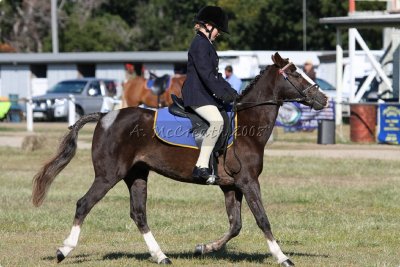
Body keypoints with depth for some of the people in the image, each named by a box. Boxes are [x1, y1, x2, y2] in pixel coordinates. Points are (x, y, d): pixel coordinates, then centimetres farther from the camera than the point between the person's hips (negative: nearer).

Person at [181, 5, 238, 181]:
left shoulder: (206, 44, 21)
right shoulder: (200, 43, -12)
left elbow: (215, 74, 25)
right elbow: (206, 73, -21)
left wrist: (231, 92, 15)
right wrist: (222, 93, -22)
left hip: (205, 94, 11)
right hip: (197, 96, -11)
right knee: (217, 121, -31)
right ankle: (201, 166, -36)